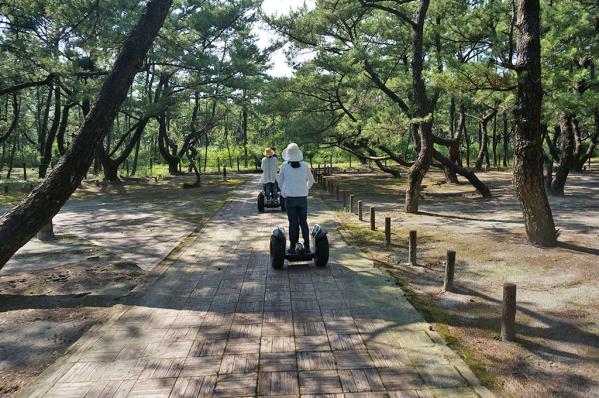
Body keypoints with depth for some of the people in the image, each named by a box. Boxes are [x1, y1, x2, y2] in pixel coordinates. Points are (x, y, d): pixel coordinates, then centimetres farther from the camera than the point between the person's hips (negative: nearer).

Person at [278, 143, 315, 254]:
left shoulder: (284, 166, -6)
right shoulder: (304, 165, -2)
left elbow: (280, 182, 4)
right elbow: (311, 180, 10)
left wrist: (283, 192, 22)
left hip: (290, 198, -1)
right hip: (303, 198, 1)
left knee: (293, 223, 6)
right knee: (303, 222, 12)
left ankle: (293, 248, 9)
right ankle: (307, 246, 13)